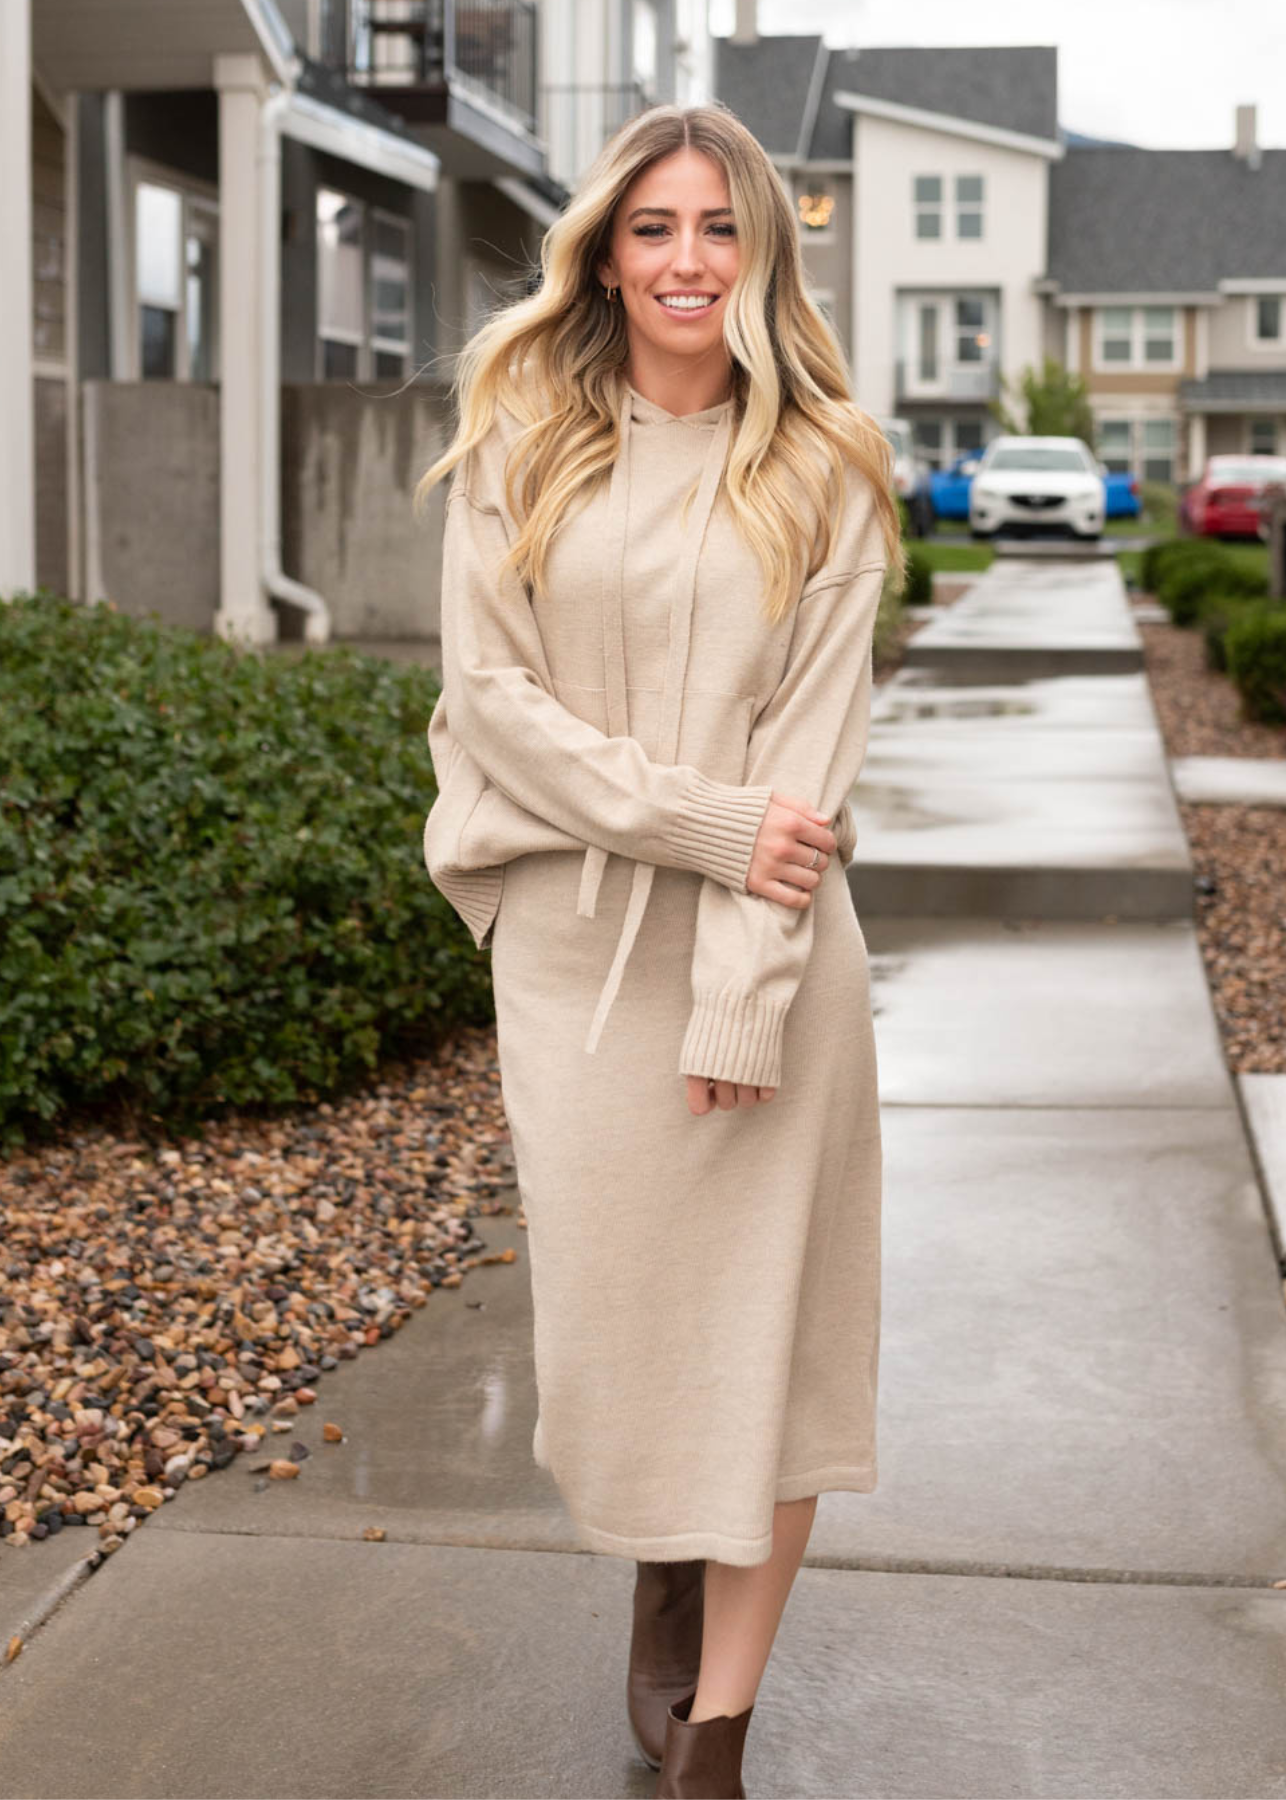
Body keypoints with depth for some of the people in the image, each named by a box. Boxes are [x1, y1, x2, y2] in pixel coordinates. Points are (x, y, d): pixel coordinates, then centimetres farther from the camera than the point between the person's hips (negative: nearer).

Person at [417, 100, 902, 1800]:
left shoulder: (824, 475, 2)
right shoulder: (517, 448, 4)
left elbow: (813, 744, -5)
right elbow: (490, 685, -3)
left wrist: (744, 992, -14)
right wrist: (703, 818, -14)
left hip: (769, 943, -1)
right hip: (574, 938, 1)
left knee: (765, 1314, -1)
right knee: (612, 1293, 8)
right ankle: (659, 1590, 36)